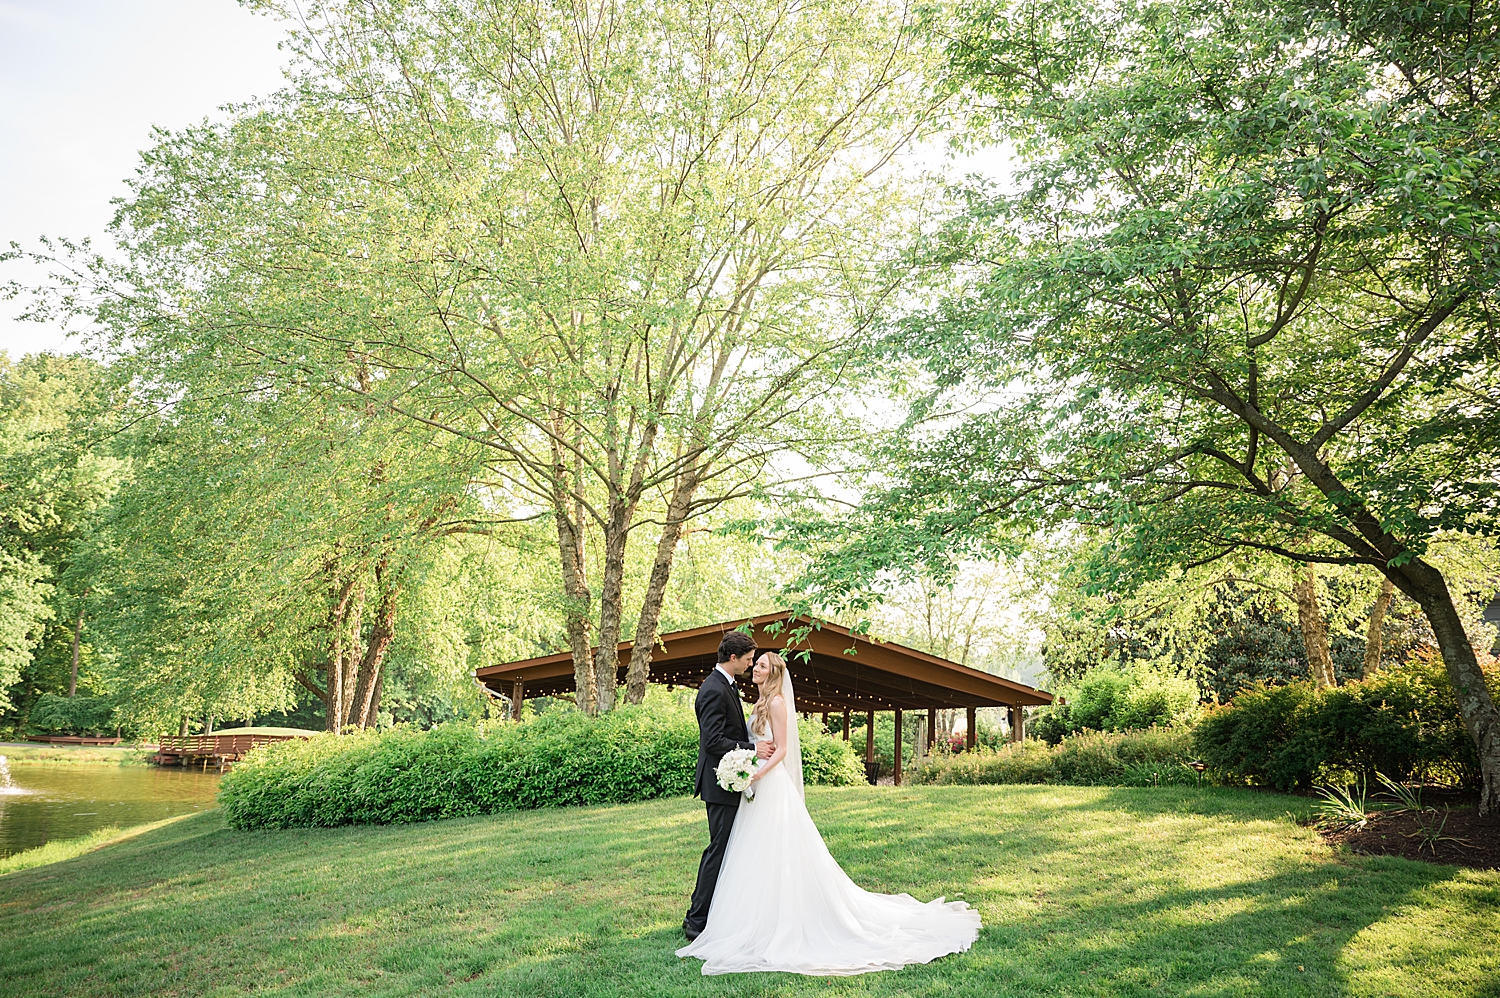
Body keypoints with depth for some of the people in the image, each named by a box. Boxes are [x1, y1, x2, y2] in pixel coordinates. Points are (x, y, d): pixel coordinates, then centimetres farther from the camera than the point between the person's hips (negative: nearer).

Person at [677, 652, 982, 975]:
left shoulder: (776, 702, -11)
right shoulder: (761, 702, 16)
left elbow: (781, 749, -16)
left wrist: (758, 773, -28)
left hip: (771, 786, -9)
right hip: (758, 789, 9)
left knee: (775, 857, -6)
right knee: (764, 860, 11)